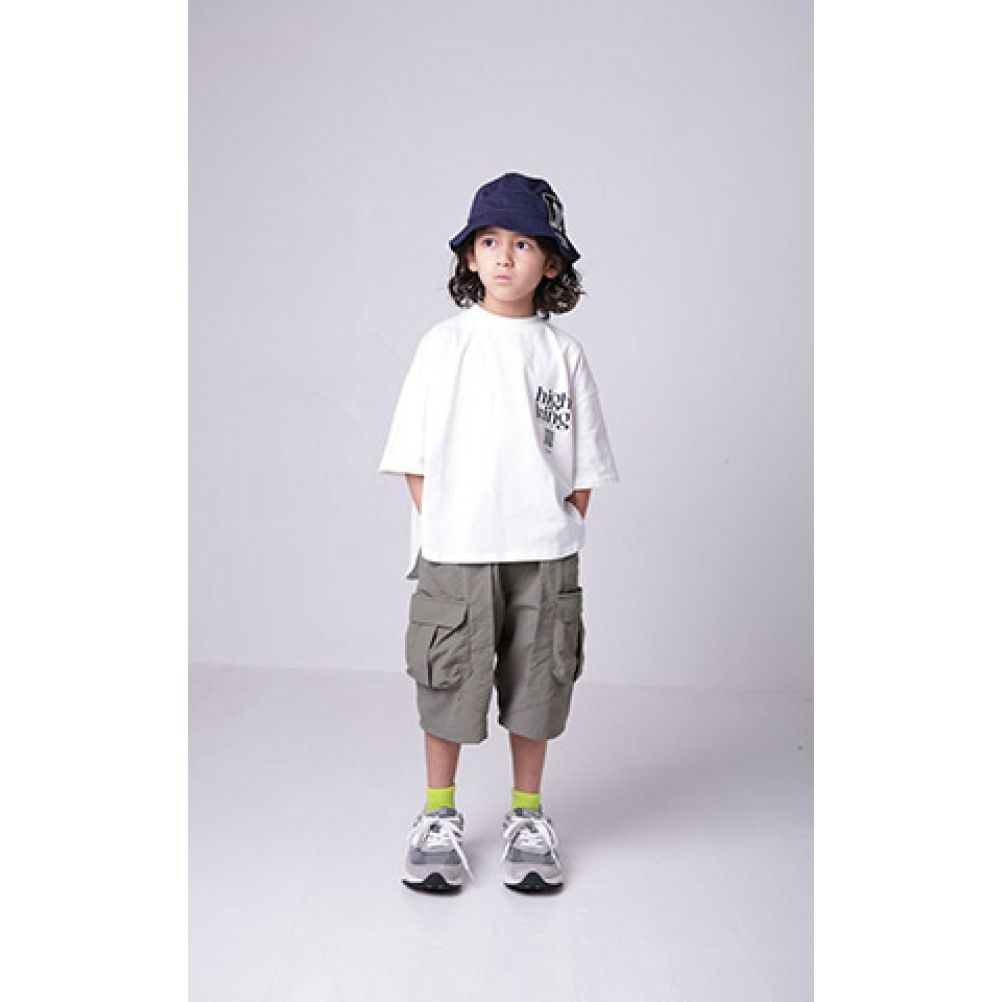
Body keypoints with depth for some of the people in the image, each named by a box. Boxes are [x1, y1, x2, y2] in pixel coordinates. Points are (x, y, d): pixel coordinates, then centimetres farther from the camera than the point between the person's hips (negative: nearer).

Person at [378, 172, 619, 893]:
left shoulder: (563, 353, 5)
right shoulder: (445, 344, 2)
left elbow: (586, 466, 7)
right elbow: (414, 456, 2)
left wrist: (561, 532, -1)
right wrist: (444, 530, -5)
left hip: (544, 559, 1)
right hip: (454, 555, -1)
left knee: (536, 688, 10)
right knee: (447, 688, 7)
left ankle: (528, 817, 29)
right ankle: (439, 817, 27)